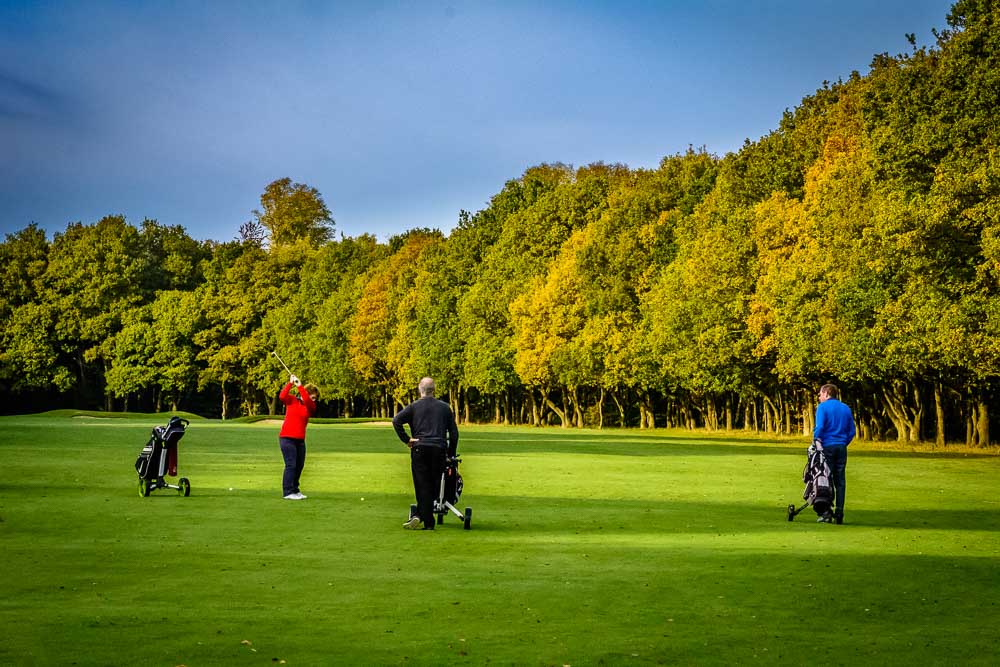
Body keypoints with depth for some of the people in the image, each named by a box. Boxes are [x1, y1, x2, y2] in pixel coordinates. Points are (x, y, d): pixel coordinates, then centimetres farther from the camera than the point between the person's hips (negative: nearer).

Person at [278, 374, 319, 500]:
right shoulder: (292, 400, 3)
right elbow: (282, 396, -17)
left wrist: (299, 386, -19)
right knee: (291, 465, -10)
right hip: (287, 438, -5)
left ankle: (295, 490, 23)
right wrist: (290, 383, -22)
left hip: (300, 440, 5)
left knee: (299, 465, 10)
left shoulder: (311, 406, 7)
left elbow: (307, 401, -15)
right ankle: (288, 492, -7)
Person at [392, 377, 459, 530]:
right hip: (439, 450, 1)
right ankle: (420, 516, -2)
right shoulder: (445, 407, 11)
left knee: (423, 485, 0)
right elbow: (454, 432, 10)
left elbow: (396, 421, -9)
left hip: (419, 449, -1)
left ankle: (427, 522, -6)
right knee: (434, 485, 5)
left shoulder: (414, 406, 5)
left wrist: (406, 440, -3)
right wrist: (451, 454, 15)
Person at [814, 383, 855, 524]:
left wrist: (816, 440, -1)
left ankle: (827, 514, -5)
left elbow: (819, 426, -16)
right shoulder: (846, 408, 12)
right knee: (840, 481, 6)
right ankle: (839, 514, 5)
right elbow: (852, 431, 11)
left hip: (827, 447, -4)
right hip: (841, 448, 4)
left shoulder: (822, 407, -4)